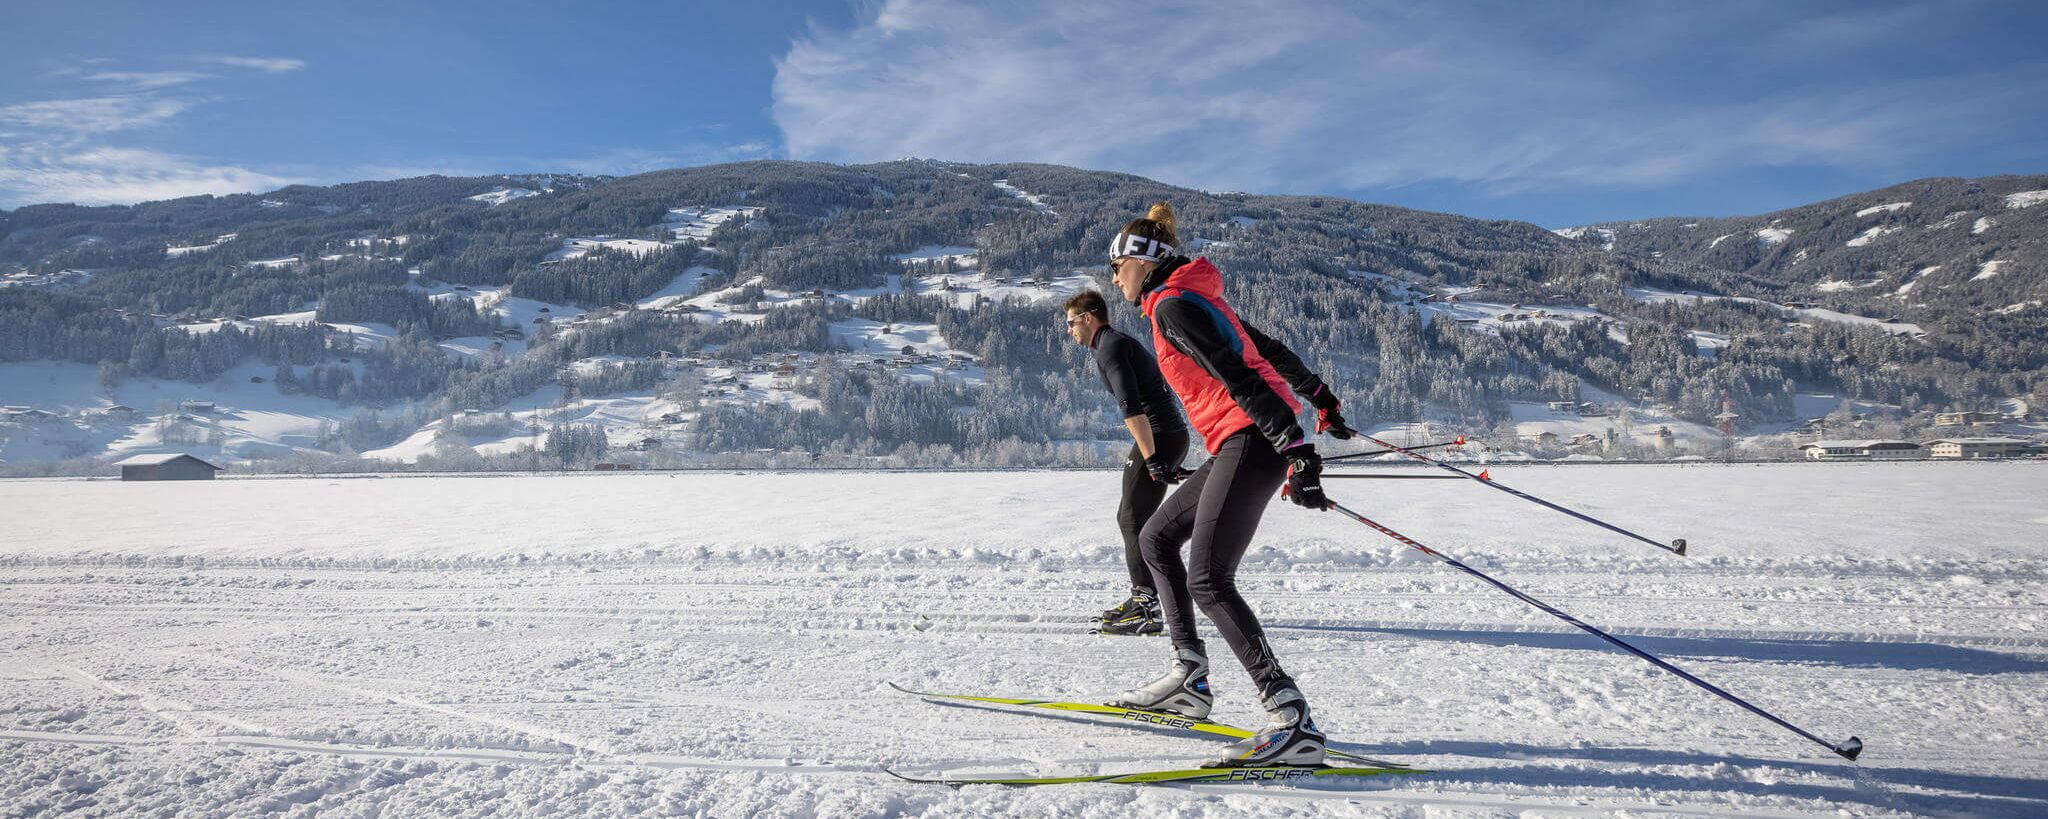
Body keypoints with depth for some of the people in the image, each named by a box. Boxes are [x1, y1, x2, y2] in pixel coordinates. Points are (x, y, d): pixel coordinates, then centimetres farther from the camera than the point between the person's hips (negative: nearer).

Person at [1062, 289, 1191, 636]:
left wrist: (1151, 459, -26)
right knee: (1131, 518, 17)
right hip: (1174, 436, 10)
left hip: (1157, 438, -10)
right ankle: (1143, 598, 23)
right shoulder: (1124, 343, 23)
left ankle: (1148, 610, -10)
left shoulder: (1110, 347, -9)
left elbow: (1132, 407, -21)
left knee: (1134, 521, -8)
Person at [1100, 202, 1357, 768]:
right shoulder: (1194, 298, 21)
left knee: (1207, 580, -18)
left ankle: (1293, 722, -23)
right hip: (1240, 445, 11)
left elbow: (1240, 380, -20)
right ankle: (1189, 679, 17)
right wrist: (1320, 399, 39)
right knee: (1156, 538, 17)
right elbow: (1269, 350, 29)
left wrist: (1295, 451, -27)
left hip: (1251, 441, -11)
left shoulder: (1173, 306, -10)